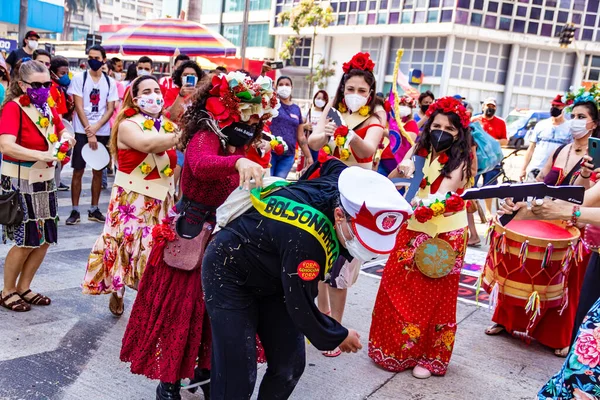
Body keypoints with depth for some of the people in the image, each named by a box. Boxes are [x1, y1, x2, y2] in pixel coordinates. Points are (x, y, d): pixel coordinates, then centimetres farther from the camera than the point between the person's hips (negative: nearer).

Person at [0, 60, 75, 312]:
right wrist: (43, 155, -38)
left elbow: (62, 131, 19)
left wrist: (65, 137, -5)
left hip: (44, 182, 7)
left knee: (44, 239, 10)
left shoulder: (48, 107, 5)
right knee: (26, 241, -2)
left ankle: (24, 288, 27)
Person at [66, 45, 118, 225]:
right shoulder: (79, 78, 0)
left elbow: (110, 109, 2)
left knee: (98, 171, 7)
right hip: (82, 131, -2)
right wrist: (89, 132, -13)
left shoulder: (110, 82, 6)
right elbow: (79, 107, -6)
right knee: (78, 171, -2)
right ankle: (75, 211, 6)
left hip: (102, 132, 2)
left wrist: (95, 128, -13)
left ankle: (94, 209, 16)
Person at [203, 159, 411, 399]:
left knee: (289, 365, 6)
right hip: (230, 274, -7)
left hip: (272, 275, 8)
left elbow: (330, 163, 6)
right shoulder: (306, 238, -41)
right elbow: (301, 305, -26)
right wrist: (338, 336, -10)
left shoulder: (342, 187, -19)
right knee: (237, 376, -9)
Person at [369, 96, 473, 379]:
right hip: (413, 228, 5)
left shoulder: (460, 160, -10)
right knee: (396, 286, 7)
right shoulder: (420, 150, 4)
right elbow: (390, 181, 3)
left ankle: (429, 357, 21)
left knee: (434, 297, 4)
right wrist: (402, 170, -18)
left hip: (445, 234, -4)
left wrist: (425, 202, -45)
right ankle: (393, 347, 27)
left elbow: (446, 191, -27)